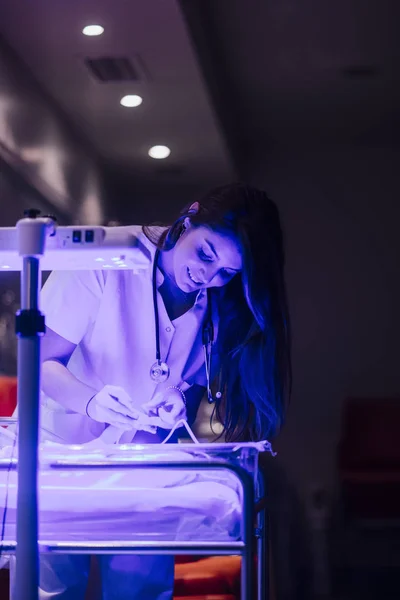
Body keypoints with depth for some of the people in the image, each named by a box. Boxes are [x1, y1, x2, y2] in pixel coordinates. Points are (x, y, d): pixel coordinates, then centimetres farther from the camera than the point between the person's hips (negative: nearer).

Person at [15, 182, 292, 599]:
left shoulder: (220, 306, -1)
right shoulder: (106, 259, -16)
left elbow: (194, 383, 7)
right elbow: (42, 361, -15)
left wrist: (180, 398, -16)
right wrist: (90, 401, -33)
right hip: (58, 448, -3)